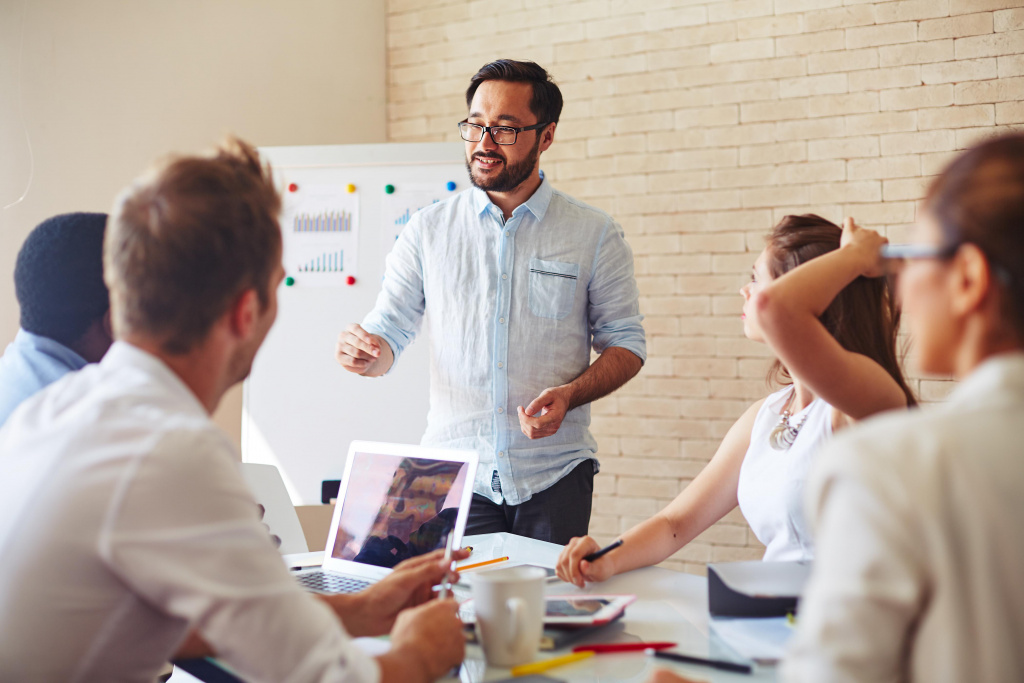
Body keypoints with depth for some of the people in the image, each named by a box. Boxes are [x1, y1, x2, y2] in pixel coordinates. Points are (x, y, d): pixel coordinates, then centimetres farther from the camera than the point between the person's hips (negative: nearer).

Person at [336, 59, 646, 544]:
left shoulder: (595, 235, 2)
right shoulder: (429, 230, 5)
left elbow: (626, 344, 5)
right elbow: (389, 332, 6)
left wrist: (570, 395, -13)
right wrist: (363, 352, -17)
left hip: (554, 475, 0)